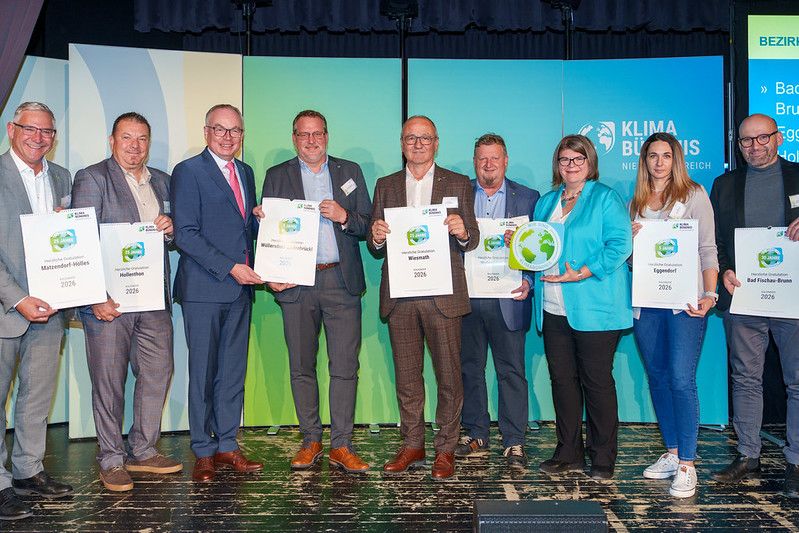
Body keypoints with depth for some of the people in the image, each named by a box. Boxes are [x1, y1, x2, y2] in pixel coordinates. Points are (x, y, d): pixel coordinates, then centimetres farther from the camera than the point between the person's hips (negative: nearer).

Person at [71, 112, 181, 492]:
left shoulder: (161, 181, 15)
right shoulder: (92, 178, -2)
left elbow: (173, 239, 23)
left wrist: (171, 229, -3)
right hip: (109, 300, -5)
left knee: (157, 373, 10)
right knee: (108, 381, 3)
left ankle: (143, 451, 25)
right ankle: (111, 460, 17)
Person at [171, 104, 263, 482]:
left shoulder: (246, 172, 16)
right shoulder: (188, 171, -4)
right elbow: (185, 234, -12)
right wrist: (230, 267, -17)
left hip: (240, 287, 6)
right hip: (203, 288, -6)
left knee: (234, 371, 9)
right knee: (203, 372, 2)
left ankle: (227, 445, 20)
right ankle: (203, 452, 14)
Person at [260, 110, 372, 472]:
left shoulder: (349, 172, 13)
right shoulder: (277, 176, 11)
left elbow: (368, 224, 10)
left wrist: (344, 216, -10)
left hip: (342, 281, 0)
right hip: (295, 283, 0)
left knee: (345, 367, -2)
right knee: (301, 367, 6)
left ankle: (341, 446, 7)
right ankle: (311, 441, 19)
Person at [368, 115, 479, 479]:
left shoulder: (458, 184, 7)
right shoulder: (385, 186, 13)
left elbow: (472, 241, 4)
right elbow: (375, 246, 10)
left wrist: (462, 232, -18)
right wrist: (376, 237, -13)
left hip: (442, 295, -2)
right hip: (399, 296, 2)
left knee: (448, 374, 1)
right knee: (406, 375, 10)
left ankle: (446, 449, 14)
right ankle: (412, 445, 22)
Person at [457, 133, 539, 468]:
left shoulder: (528, 198, 7)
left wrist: (528, 281, -11)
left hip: (508, 299, -1)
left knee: (512, 371, 3)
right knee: (469, 368, 9)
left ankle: (514, 442, 12)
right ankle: (476, 437, 21)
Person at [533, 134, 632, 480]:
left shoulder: (605, 198, -1)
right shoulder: (546, 202, 18)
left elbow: (620, 244, -12)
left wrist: (582, 273, -20)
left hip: (594, 308, -6)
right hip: (553, 308, 6)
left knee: (597, 382, 2)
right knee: (562, 379, 10)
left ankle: (602, 459, 14)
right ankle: (568, 453, 22)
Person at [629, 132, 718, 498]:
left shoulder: (694, 195, 2)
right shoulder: (636, 202, 15)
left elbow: (707, 249, -2)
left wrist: (709, 295, -12)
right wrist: (630, 238, -2)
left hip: (684, 301, -5)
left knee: (681, 380, -10)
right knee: (657, 378, 9)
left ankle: (686, 465, -1)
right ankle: (671, 453, 21)